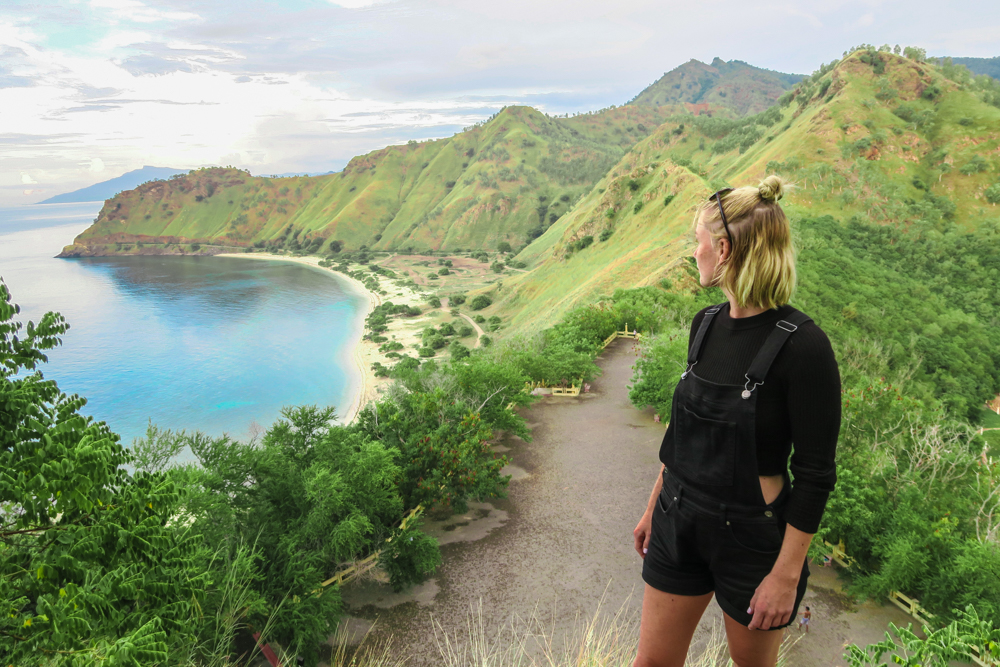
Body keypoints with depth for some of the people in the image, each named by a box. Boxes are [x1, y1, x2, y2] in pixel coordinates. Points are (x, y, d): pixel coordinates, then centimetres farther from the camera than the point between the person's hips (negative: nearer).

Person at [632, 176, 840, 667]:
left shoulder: (801, 346, -20)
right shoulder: (706, 324, 1)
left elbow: (816, 473, -16)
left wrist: (787, 574, -14)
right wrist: (654, 506, 16)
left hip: (753, 533, -6)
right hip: (679, 520, 6)